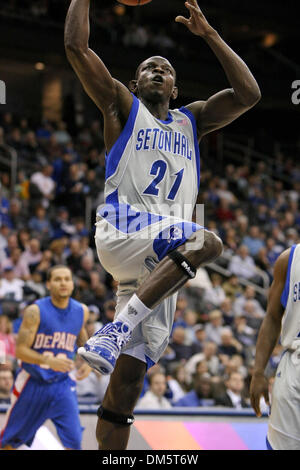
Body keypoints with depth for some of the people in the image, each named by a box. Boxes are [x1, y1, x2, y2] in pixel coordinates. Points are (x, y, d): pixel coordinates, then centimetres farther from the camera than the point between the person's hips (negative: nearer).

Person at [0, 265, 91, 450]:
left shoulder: (81, 311, -1)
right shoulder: (36, 311, -14)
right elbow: (20, 350, -17)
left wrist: (88, 361, 2)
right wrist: (50, 361, -32)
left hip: (62, 384, 2)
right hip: (33, 383, -2)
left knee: (73, 440, -13)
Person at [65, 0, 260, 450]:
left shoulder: (191, 120, 26)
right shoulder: (122, 106, 14)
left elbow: (249, 94, 14)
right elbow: (76, 47, 4)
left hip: (161, 261, 5)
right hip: (122, 231, -5)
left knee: (129, 378, -1)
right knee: (206, 242, -33)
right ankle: (116, 329, -35)